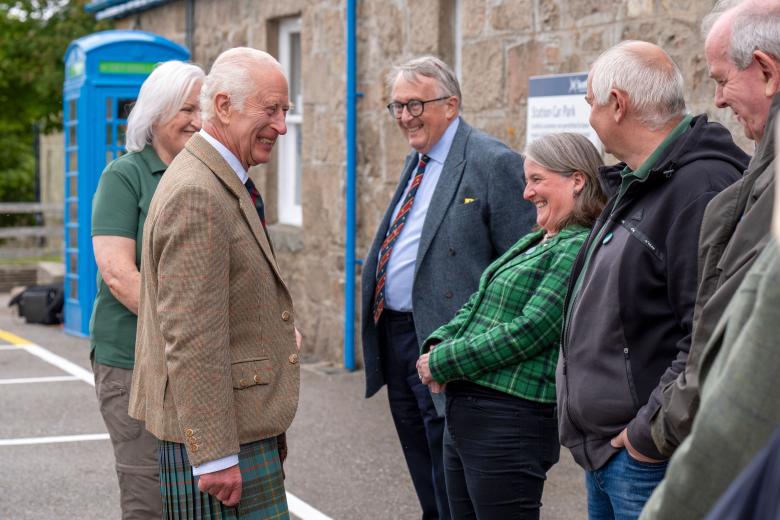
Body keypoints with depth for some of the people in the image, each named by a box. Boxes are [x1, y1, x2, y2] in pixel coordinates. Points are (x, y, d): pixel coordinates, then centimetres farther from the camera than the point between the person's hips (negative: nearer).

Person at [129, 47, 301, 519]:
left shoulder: (224, 184, 15)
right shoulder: (197, 196, -19)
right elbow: (191, 339, -23)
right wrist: (215, 456, -23)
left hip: (245, 423, 10)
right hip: (217, 430, -10)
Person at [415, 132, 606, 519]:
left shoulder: (579, 249, -14)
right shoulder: (531, 244, 16)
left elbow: (529, 331, -20)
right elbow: (477, 306, 20)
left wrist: (444, 361, -14)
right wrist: (439, 344, 0)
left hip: (510, 419, -9)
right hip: (463, 414, 9)